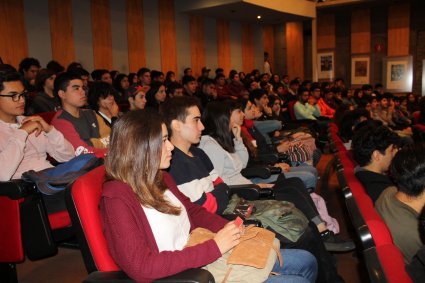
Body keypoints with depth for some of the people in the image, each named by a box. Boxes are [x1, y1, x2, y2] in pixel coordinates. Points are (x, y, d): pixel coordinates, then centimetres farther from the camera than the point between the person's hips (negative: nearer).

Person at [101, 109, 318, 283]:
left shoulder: (161, 179, 6)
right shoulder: (117, 197, -19)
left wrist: (229, 228, -3)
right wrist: (214, 247, -24)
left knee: (306, 262, 10)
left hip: (209, 257, 8)